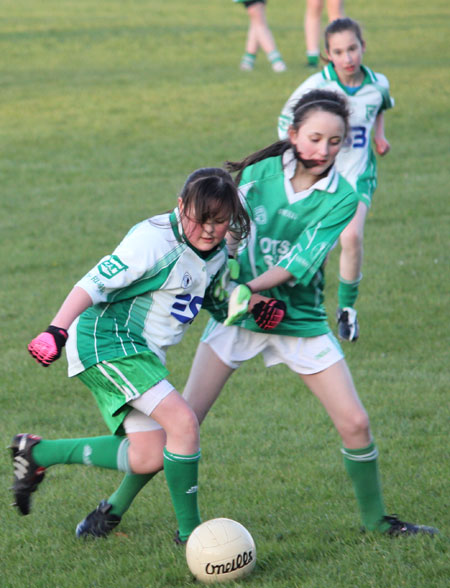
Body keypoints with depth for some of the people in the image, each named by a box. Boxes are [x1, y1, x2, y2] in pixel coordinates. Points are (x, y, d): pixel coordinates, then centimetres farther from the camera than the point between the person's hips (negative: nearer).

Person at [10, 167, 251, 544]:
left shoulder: (219, 254, 6)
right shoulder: (155, 239, -20)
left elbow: (214, 298, 24)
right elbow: (95, 283, -23)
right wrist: (57, 330, -34)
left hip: (143, 353, 9)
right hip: (107, 340, -9)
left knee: (149, 458, 4)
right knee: (182, 421, -22)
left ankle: (35, 453, 19)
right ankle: (190, 533, -11)